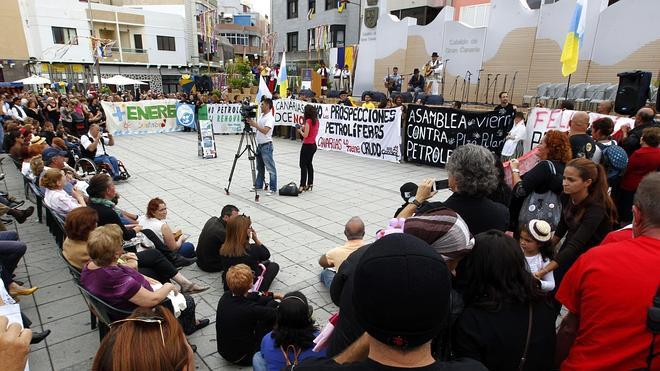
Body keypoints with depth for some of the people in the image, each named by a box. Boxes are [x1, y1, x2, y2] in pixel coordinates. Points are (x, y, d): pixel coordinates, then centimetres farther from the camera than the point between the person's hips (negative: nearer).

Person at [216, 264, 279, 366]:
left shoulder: (225, 296, -13)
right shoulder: (250, 309, -34)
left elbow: (250, 296, 5)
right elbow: (276, 314, -18)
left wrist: (273, 295, 14)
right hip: (242, 358, -6)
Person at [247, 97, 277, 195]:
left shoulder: (270, 118, -16)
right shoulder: (261, 116, 13)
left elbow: (265, 130, -27)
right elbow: (257, 127, 18)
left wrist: (254, 124, -25)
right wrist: (251, 122, 2)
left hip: (266, 145, -10)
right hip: (259, 145, 10)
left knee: (270, 168, -4)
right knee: (259, 167, 18)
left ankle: (273, 189, 0)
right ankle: (258, 185, 29)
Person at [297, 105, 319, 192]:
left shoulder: (308, 121, -18)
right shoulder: (316, 120, 5)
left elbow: (305, 135, -19)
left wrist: (300, 130, -1)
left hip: (307, 145, -8)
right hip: (313, 145, 9)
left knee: (303, 165, -3)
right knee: (309, 164, 18)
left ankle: (302, 186, -3)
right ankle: (310, 184, 24)